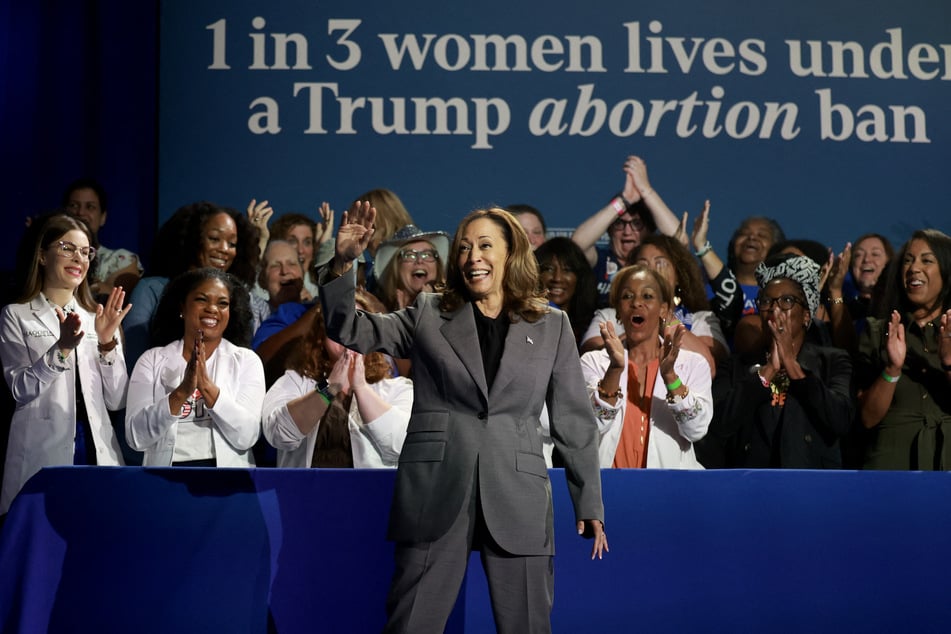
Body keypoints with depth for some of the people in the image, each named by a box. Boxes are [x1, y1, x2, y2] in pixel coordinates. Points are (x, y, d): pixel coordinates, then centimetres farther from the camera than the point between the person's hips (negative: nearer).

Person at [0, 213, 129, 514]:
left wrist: (107, 342, -6)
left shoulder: (97, 317, 14)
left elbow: (117, 400, 6)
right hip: (43, 453, -3)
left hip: (97, 450, 3)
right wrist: (62, 348, -19)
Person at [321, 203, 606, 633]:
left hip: (517, 498, 0)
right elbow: (350, 331, 4)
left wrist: (589, 503, 8)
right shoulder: (428, 316, 11)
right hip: (436, 495, 0)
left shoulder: (551, 327, 11)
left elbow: (573, 421, 11)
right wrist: (343, 263, -12)